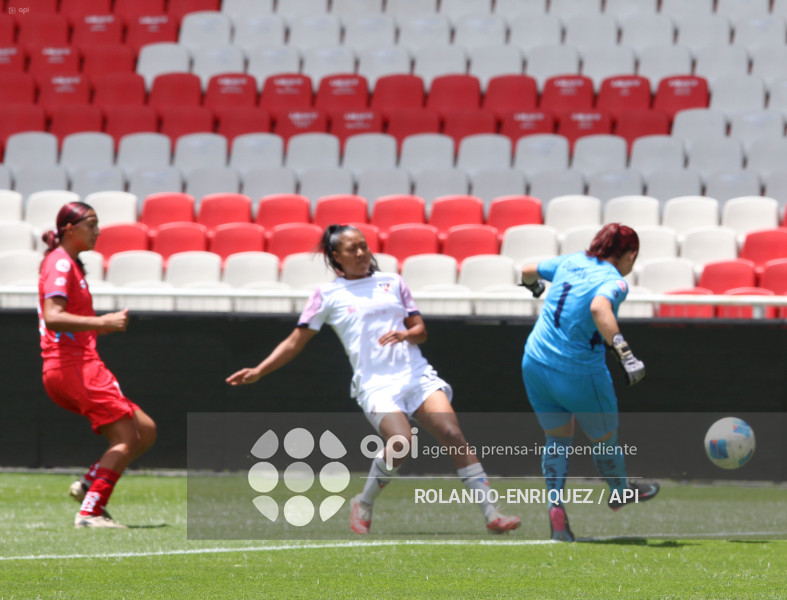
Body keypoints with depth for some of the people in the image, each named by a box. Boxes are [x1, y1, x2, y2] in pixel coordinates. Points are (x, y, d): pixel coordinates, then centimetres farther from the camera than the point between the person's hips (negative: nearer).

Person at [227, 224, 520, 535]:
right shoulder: (328, 295, 9)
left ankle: (491, 514, -17)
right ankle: (363, 505, -3)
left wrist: (405, 334, -6)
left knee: (453, 433, -17)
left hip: (417, 374, 3)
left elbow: (421, 330, 17)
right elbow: (295, 342, 12)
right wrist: (259, 371, 3)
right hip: (375, 384, -3)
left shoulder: (393, 282, 16)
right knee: (401, 442, -28)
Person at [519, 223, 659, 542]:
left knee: (557, 439, 21)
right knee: (605, 439, 21)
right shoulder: (614, 281, -14)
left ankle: (555, 505, 5)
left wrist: (533, 285, 46)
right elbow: (599, 307, -36)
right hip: (581, 373, -6)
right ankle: (620, 491, 44)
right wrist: (624, 351, -45)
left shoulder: (570, 262, 5)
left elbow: (528, 271, 22)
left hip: (535, 365, 6)